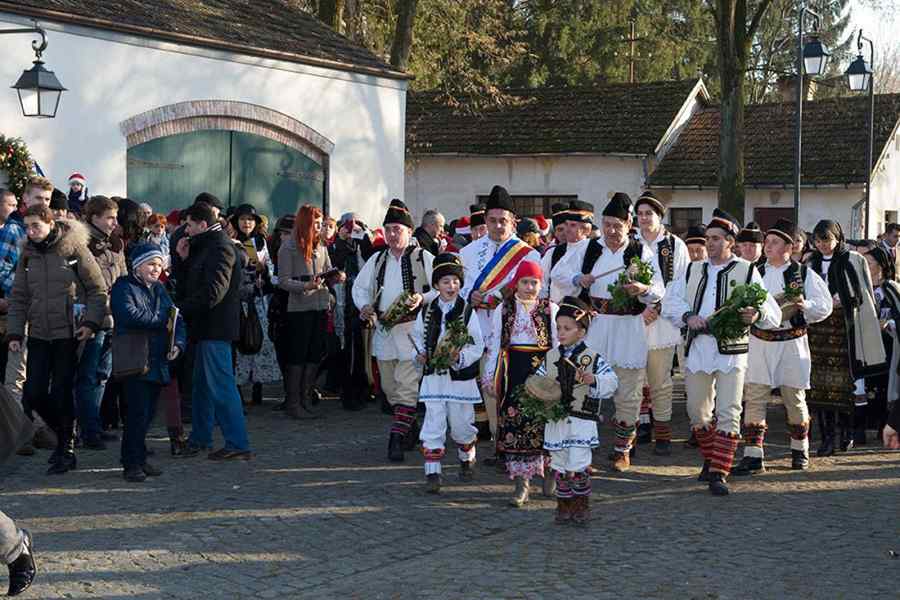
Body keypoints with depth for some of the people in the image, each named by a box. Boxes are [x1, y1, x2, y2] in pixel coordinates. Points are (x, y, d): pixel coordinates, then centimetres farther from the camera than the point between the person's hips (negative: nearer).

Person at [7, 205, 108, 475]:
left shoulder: (74, 248, -6)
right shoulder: (28, 255, 8)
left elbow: (99, 290, -3)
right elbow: (19, 297, 12)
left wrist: (90, 322, -14)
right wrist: (15, 333, 3)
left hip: (69, 334, -5)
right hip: (39, 335, 5)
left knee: (62, 394, -4)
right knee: (33, 395, 1)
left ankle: (66, 451, 12)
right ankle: (64, 433, 26)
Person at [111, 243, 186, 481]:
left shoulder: (159, 289, 19)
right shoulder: (124, 287, -3)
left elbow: (176, 320, 14)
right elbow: (131, 315, -21)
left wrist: (177, 344, -5)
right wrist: (163, 321, -10)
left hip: (158, 362, 7)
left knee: (148, 413, 9)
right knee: (138, 412, -9)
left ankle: (138, 459, 19)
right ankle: (132, 463, -2)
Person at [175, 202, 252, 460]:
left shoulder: (220, 248, -15)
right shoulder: (207, 247, 18)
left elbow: (213, 291, -23)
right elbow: (193, 282, 20)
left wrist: (181, 309, -19)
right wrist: (185, 259, 7)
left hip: (215, 328, -11)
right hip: (206, 327, 11)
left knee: (221, 386, -8)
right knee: (202, 386, 18)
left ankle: (238, 444, -5)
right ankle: (200, 438, 29)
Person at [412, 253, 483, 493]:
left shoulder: (467, 312, -5)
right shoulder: (427, 311, 4)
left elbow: (477, 345, -5)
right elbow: (417, 336, 19)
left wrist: (460, 357, -20)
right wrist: (420, 353, 1)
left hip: (460, 376, -1)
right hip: (433, 375, 1)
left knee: (461, 424, 11)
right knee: (433, 424, -4)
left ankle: (467, 460, 37)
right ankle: (432, 473, -1)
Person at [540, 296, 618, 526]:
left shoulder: (593, 359, -3)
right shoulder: (550, 357, 8)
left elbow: (610, 382, -10)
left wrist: (594, 380, -28)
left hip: (582, 421, -4)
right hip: (555, 420, 4)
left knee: (577, 466, -7)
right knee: (559, 466, 9)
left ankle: (582, 505, 12)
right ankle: (564, 505, 23)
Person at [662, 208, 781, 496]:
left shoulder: (747, 272, 4)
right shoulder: (693, 271, 15)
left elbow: (773, 313, -1)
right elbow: (670, 301, 9)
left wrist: (757, 315, -24)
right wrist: (688, 315, -11)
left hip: (731, 350, -4)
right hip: (697, 349, 4)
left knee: (728, 413, -8)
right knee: (697, 412, 11)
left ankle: (719, 473, -5)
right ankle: (711, 458, 32)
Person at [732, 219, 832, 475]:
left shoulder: (804, 274, 1)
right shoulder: (755, 273, 8)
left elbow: (825, 306, -1)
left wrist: (805, 305, -18)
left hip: (791, 341, -2)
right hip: (759, 341, 2)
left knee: (794, 398, 7)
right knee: (754, 398, -4)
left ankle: (800, 450, 27)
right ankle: (753, 455, -2)